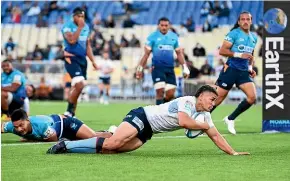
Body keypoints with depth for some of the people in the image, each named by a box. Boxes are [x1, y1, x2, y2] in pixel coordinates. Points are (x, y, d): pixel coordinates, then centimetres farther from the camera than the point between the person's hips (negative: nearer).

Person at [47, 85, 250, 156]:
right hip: (142, 117, -8)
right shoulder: (187, 101, -13)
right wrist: (203, 126, -11)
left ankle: (68, 147, -2)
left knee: (112, 149, -8)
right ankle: (65, 145, -20)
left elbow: (216, 136, 16)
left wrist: (234, 153, 7)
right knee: (114, 142, -27)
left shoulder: (204, 115, 12)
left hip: (146, 132, 8)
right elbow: (183, 122, -29)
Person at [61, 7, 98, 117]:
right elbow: (72, 40, -24)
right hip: (72, 59, -7)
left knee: (77, 87, 7)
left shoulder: (86, 27, 12)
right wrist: (79, 27, -20)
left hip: (82, 59, 7)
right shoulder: (67, 26, -8)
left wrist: (93, 61, 15)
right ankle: (69, 111, -9)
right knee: (79, 85, -22)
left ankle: (70, 113, 15)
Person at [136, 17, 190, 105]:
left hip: (170, 68, 3)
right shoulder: (153, 37, 1)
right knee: (160, 91, -13)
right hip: (157, 68, -3)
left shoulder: (174, 37, 11)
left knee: (170, 94, -2)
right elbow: (146, 53, 4)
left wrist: (185, 67, 13)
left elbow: (179, 53, 18)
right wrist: (140, 68, 1)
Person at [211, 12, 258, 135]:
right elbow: (222, 51, -13)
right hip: (231, 70, -6)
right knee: (219, 97, -3)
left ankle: (230, 119, 6)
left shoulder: (254, 37, 14)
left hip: (244, 72, 6)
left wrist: (250, 68, 12)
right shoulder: (234, 33, -7)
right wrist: (239, 55, -20)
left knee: (252, 97, -9)